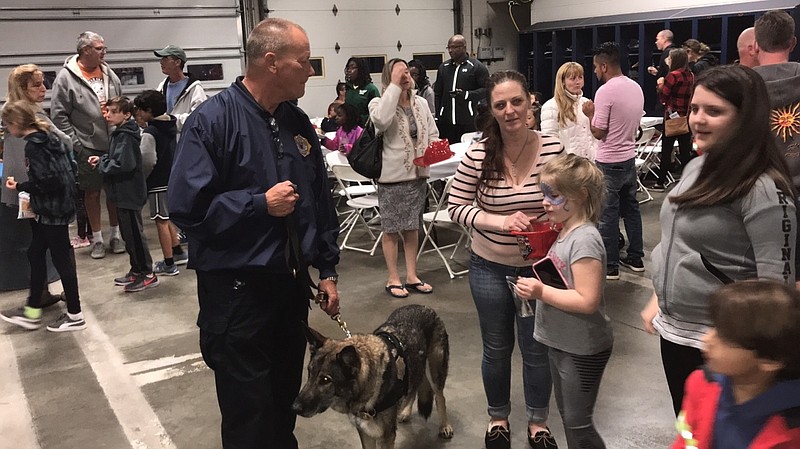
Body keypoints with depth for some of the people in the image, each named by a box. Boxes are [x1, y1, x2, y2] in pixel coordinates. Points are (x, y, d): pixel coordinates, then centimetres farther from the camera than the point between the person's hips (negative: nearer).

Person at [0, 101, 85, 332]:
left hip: (51, 211, -10)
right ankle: (32, 312, 26)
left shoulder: (32, 146, -18)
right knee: (35, 254, 17)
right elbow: (69, 169, 12)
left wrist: (20, 187, -10)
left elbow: (46, 182, -24)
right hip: (61, 203, 10)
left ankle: (75, 316, 12)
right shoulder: (50, 137, 8)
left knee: (61, 259, 0)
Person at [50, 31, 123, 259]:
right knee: (92, 192, 6)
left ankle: (115, 235, 23)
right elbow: (59, 115, -7)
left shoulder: (109, 74, 7)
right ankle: (97, 239, 18)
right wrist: (75, 144, -10)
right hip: (87, 147, -4)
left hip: (114, 144, 4)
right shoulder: (66, 77, -8)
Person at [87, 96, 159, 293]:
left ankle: (147, 273, 5)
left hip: (129, 194, -10)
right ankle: (136, 271, 26)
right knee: (128, 233, 16)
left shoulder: (126, 137, -19)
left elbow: (123, 165, -27)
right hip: (124, 194, 10)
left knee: (134, 233, -3)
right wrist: (102, 159, 4)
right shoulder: (120, 134, 12)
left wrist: (100, 164, -14)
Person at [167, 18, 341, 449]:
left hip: (292, 284, 6)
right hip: (236, 290, -6)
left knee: (286, 399, 19)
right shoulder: (212, 120, -13)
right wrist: (261, 204, -17)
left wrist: (327, 270, 12)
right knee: (249, 414, 6)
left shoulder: (297, 122, 7)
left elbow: (322, 202, 14)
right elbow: (187, 206, -19)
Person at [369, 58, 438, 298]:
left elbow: (433, 134, 12)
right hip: (391, 176, -5)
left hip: (418, 174, 6)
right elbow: (380, 121, -33)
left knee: (412, 227, 15)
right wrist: (395, 86, -27)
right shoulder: (379, 103, -9)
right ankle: (393, 279, 17)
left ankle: (411, 276, 26)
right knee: (392, 229, 6)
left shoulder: (421, 103, 7)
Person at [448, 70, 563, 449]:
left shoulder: (553, 149, -12)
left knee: (537, 348, 15)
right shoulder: (477, 155, -14)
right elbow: (455, 208, -8)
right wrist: (500, 222, -21)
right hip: (490, 267, 0)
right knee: (496, 348, 18)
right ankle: (498, 417, 42)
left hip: (538, 266, 0)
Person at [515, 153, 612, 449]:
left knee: (577, 423, 4)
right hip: (561, 343, 9)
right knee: (567, 414, 23)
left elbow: (587, 301, -28)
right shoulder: (566, 231, 4)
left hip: (583, 350, -9)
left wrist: (542, 292, -26)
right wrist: (537, 286, 0)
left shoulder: (584, 240, -24)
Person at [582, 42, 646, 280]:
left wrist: (590, 113, -1)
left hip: (609, 163, -8)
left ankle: (610, 266, 8)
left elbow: (598, 133, -17)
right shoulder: (636, 88, 6)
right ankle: (636, 258, 25)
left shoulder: (606, 91, -19)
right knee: (631, 208, 16)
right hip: (629, 158, 8)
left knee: (608, 214, 0)